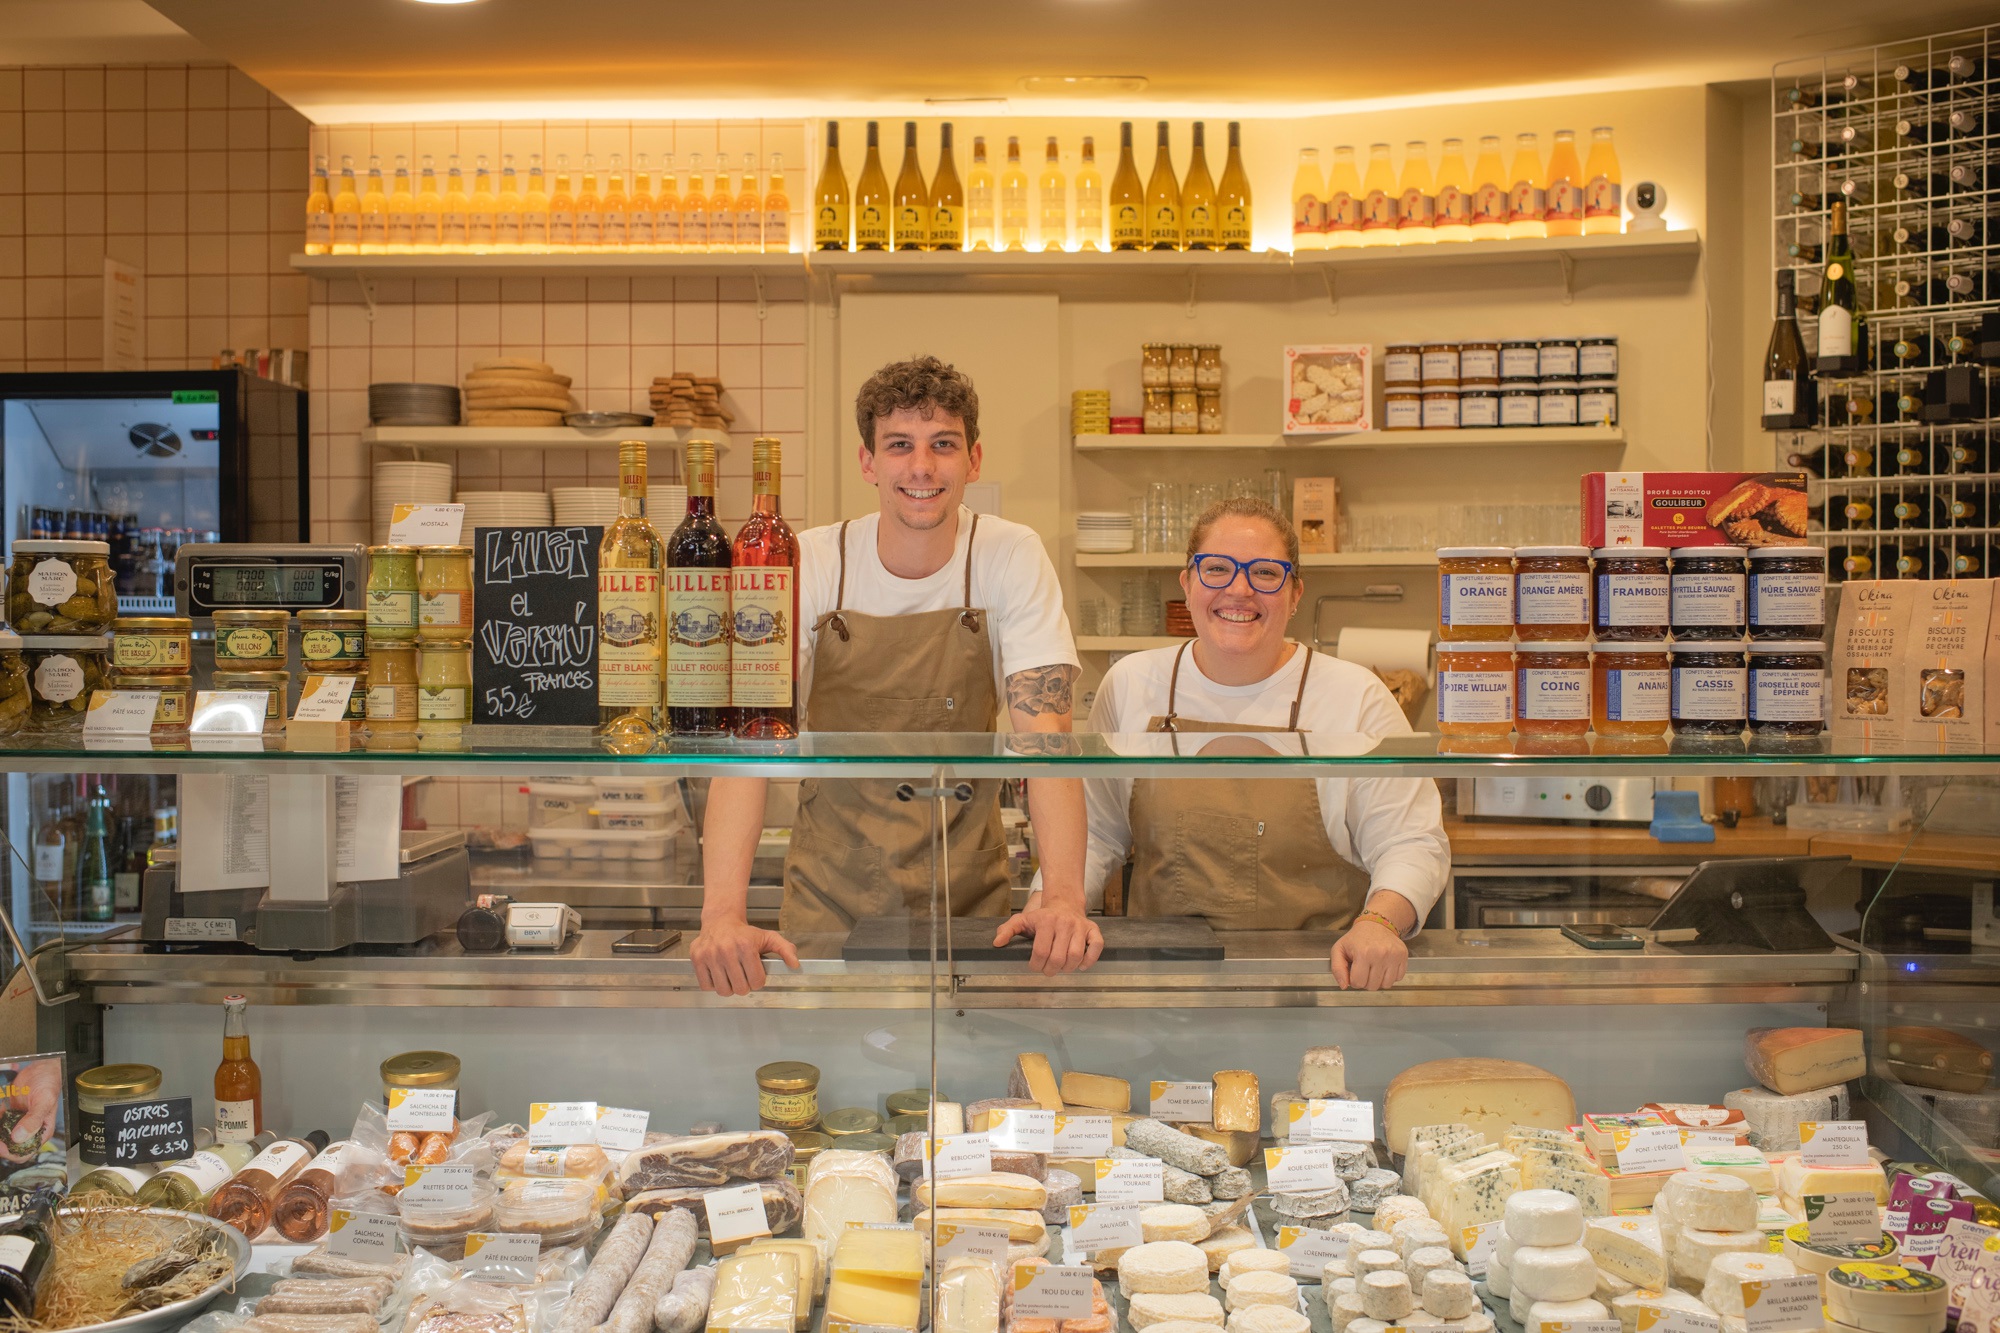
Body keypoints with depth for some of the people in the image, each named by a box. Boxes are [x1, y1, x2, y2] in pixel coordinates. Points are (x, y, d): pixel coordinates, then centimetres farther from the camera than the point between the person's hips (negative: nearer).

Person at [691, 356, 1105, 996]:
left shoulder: (1012, 558, -7)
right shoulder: (809, 564, -9)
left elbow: (1043, 731, -15)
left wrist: (1063, 896, -32)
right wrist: (722, 912, -33)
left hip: (967, 900, 0)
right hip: (828, 900, 0)